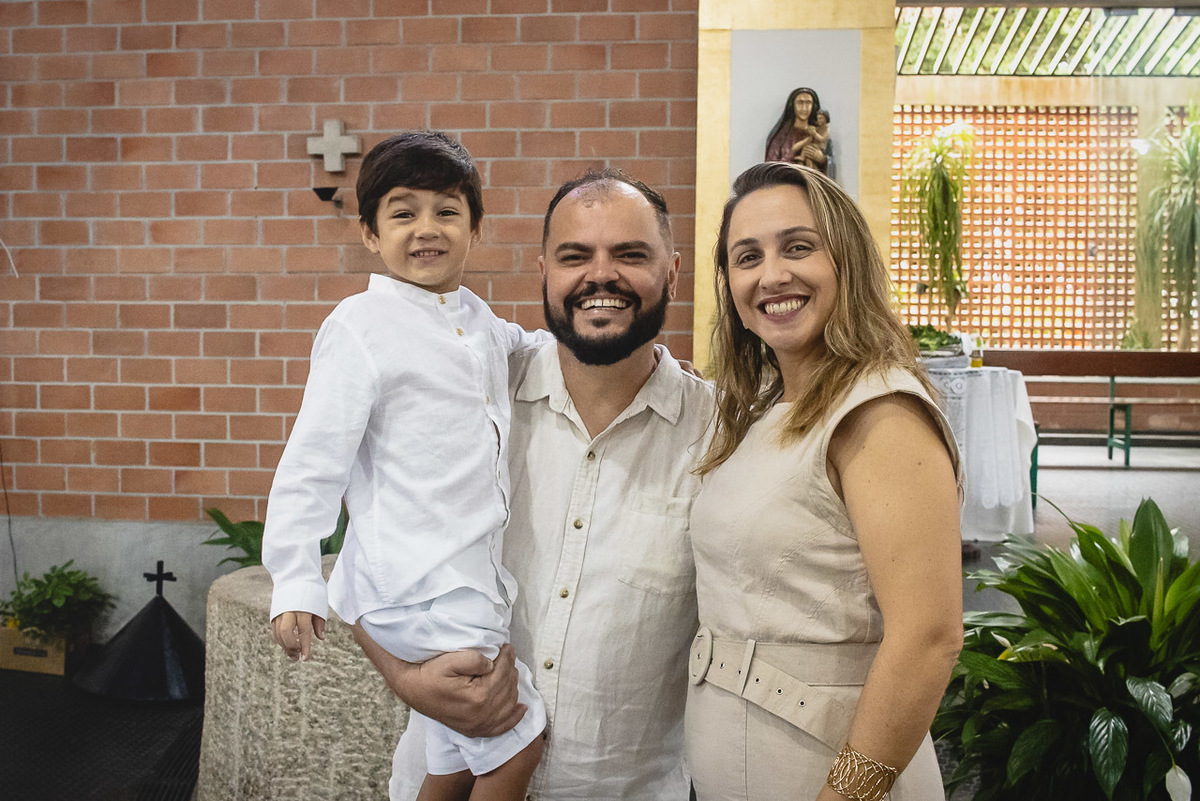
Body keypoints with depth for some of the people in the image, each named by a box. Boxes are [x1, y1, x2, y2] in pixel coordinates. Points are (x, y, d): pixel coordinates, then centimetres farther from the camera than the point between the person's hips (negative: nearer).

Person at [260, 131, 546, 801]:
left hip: (475, 580, 8)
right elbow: (313, 459, -13)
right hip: (418, 588, -7)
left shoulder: (478, 319, 10)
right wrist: (295, 584, -15)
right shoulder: (362, 326, -12)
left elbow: (535, 347, 33)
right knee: (519, 745, -2)